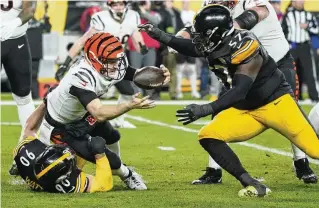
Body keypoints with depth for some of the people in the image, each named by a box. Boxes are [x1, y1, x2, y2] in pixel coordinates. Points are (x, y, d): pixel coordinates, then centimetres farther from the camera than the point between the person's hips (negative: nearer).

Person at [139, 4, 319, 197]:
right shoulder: (218, 43, -4)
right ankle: (253, 185, -12)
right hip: (246, 110, 7)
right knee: (208, 137, -12)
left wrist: (205, 109, -42)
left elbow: (239, 91, -34)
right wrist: (159, 35, 6)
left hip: (276, 102, -7)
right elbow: (191, 48, 17)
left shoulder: (244, 46, -27)